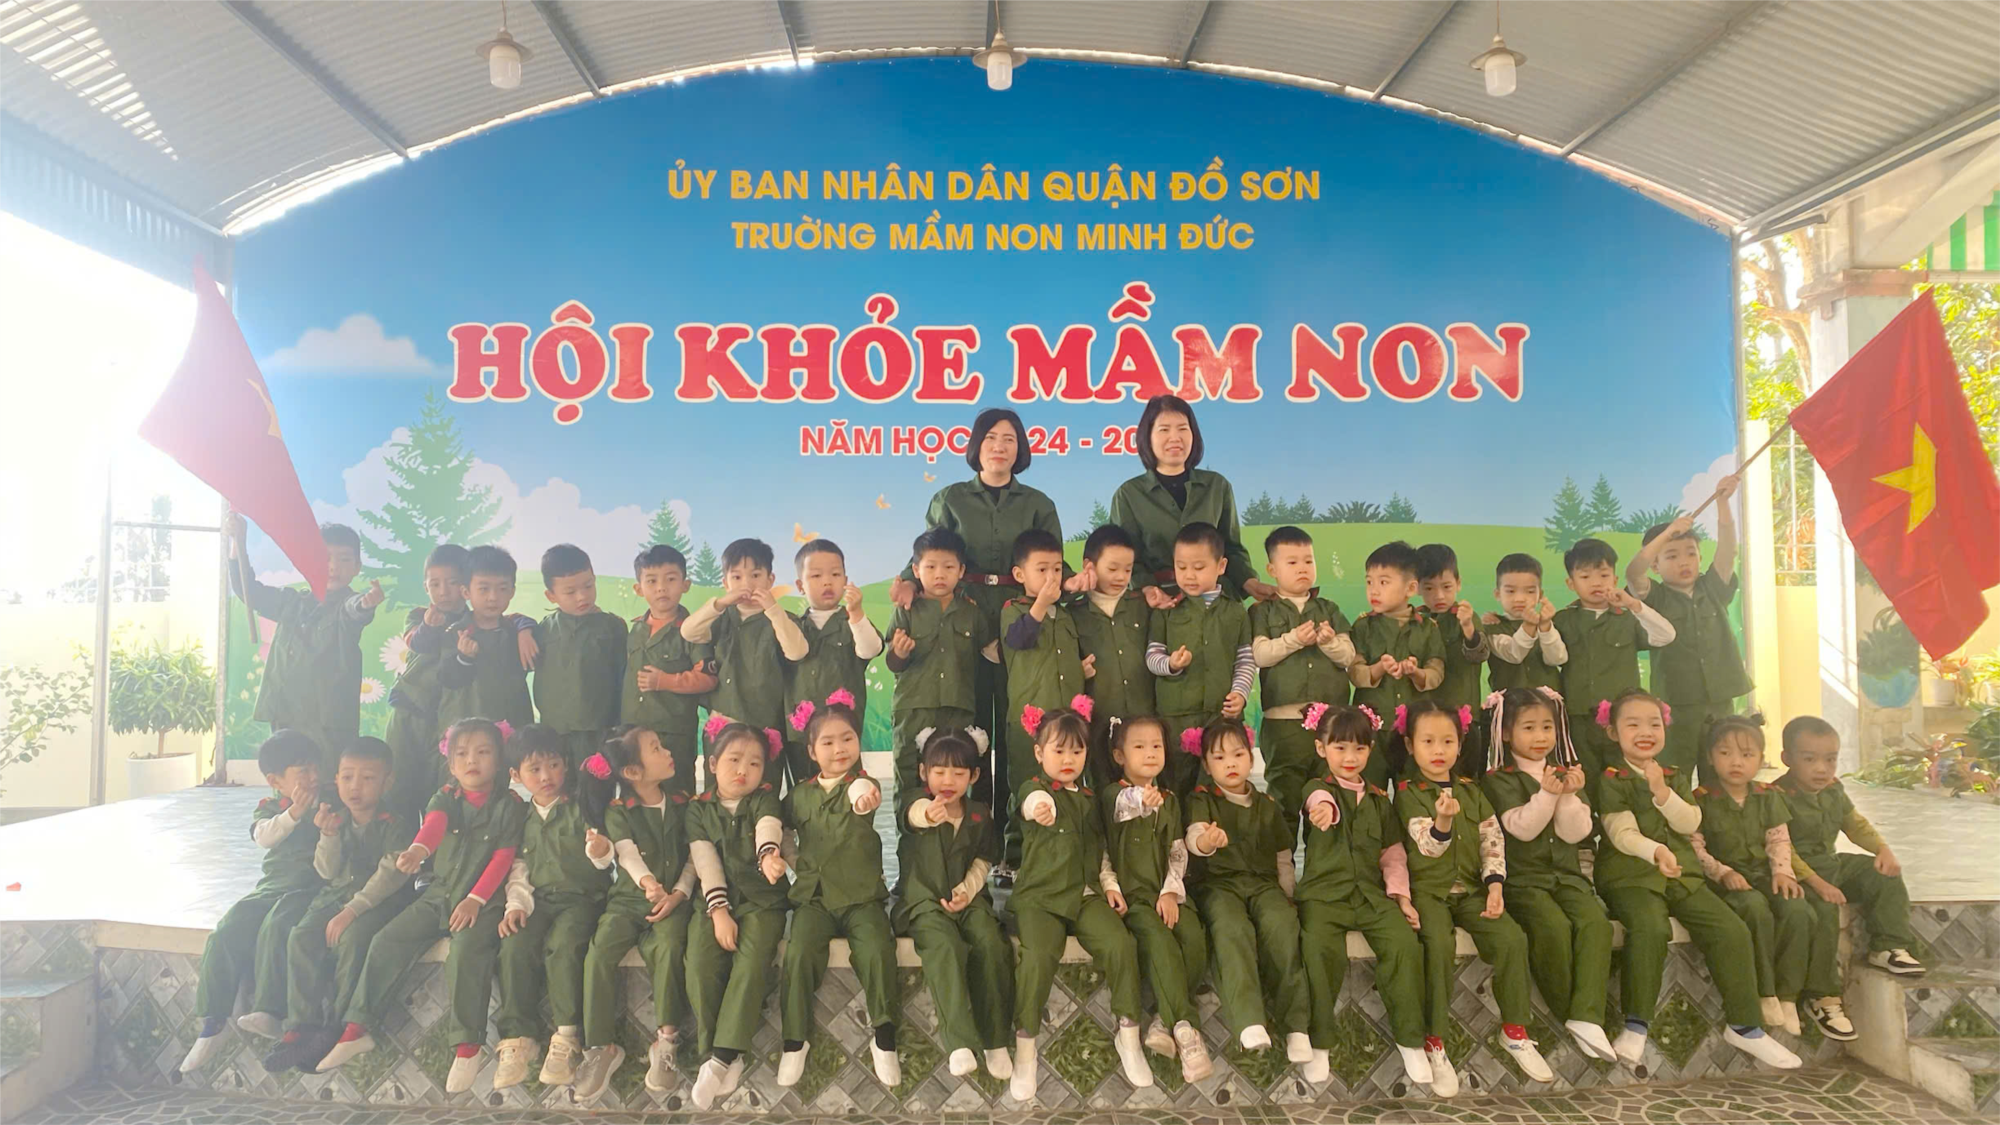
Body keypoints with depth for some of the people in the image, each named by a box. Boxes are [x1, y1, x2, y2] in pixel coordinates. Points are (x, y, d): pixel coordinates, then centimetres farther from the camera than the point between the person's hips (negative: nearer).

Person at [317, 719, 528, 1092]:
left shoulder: (509, 805, -3)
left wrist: (475, 900, -16)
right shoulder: (445, 798, 4)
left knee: (466, 951, -28)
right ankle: (357, 1030, 6)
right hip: (438, 893, 5)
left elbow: (503, 858, -8)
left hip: (484, 900, -4)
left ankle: (467, 1046, -19)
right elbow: (434, 824, -20)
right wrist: (418, 849, -43)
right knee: (386, 942, -9)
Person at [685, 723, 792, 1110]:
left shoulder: (765, 799, 4)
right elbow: (705, 862, -2)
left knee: (752, 962, -25)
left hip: (763, 900, -2)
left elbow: (768, 830, -19)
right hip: (717, 902, 2)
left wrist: (769, 856, -43)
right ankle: (714, 1055, -12)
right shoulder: (698, 808, 8)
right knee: (700, 964, -22)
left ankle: (722, 1057, -20)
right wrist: (719, 911, -14)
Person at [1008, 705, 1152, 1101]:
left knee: (1121, 944, -20)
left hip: (1086, 895, 5)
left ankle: (1129, 1033, -1)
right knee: (1038, 955, -29)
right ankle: (1025, 1047, -10)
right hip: (1039, 895, -4)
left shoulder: (1089, 798, 19)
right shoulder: (1034, 788, -1)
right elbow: (1037, 801, -28)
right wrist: (1043, 811, -52)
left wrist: (1109, 883, 14)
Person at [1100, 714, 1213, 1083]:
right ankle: (1186, 1030, -29)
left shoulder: (1170, 799, 16)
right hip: (1133, 893, -4)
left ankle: (1165, 1021, -15)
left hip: (1167, 892, 4)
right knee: (1160, 941, -30)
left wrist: (1172, 891, -5)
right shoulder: (1114, 794, 1)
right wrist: (1141, 800, -50)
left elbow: (1178, 852, 12)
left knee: (1194, 938, -25)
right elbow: (1118, 807, -26)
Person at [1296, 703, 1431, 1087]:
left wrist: (1400, 893, 6)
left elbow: (1393, 853, 22)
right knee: (1320, 949, -30)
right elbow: (1321, 800, -24)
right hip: (1323, 892, -3)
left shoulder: (1380, 800, 17)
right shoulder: (1317, 789, 3)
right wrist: (1325, 807, -49)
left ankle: (1410, 1041, -6)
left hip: (1372, 893, 4)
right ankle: (1319, 1043, -13)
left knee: (1405, 945, -23)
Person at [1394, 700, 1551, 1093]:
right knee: (1440, 943, -30)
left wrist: (1495, 885, -6)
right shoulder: (1408, 793, -4)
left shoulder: (1471, 791, 11)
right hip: (1428, 888, -4)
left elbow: (1493, 840, 9)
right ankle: (1434, 1044, -18)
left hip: (1471, 888, 4)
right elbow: (1429, 846, -15)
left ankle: (1514, 1032, 2)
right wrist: (1443, 819, -36)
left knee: (1512, 938, -18)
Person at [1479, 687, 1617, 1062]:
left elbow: (1575, 833, 4)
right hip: (1522, 877, -4)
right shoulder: (1499, 779, 0)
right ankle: (1571, 1016, -11)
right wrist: (1547, 794, -18)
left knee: (1595, 921, -24)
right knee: (1554, 926, -29)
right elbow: (1521, 828, -11)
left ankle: (1587, 1018, -28)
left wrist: (1569, 795, -12)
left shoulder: (1567, 774, 14)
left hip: (1565, 873, 4)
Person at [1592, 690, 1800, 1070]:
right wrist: (1655, 851, -33)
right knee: (1651, 928, -33)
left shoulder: (1672, 777, 17)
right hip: (1630, 876, -6)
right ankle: (1636, 1025, -21)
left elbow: (1690, 823, 3)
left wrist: (1662, 793, -13)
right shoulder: (1612, 780, -3)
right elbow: (1622, 832, -14)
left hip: (1682, 873, 6)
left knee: (1732, 931, -11)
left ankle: (1744, 1026, 6)